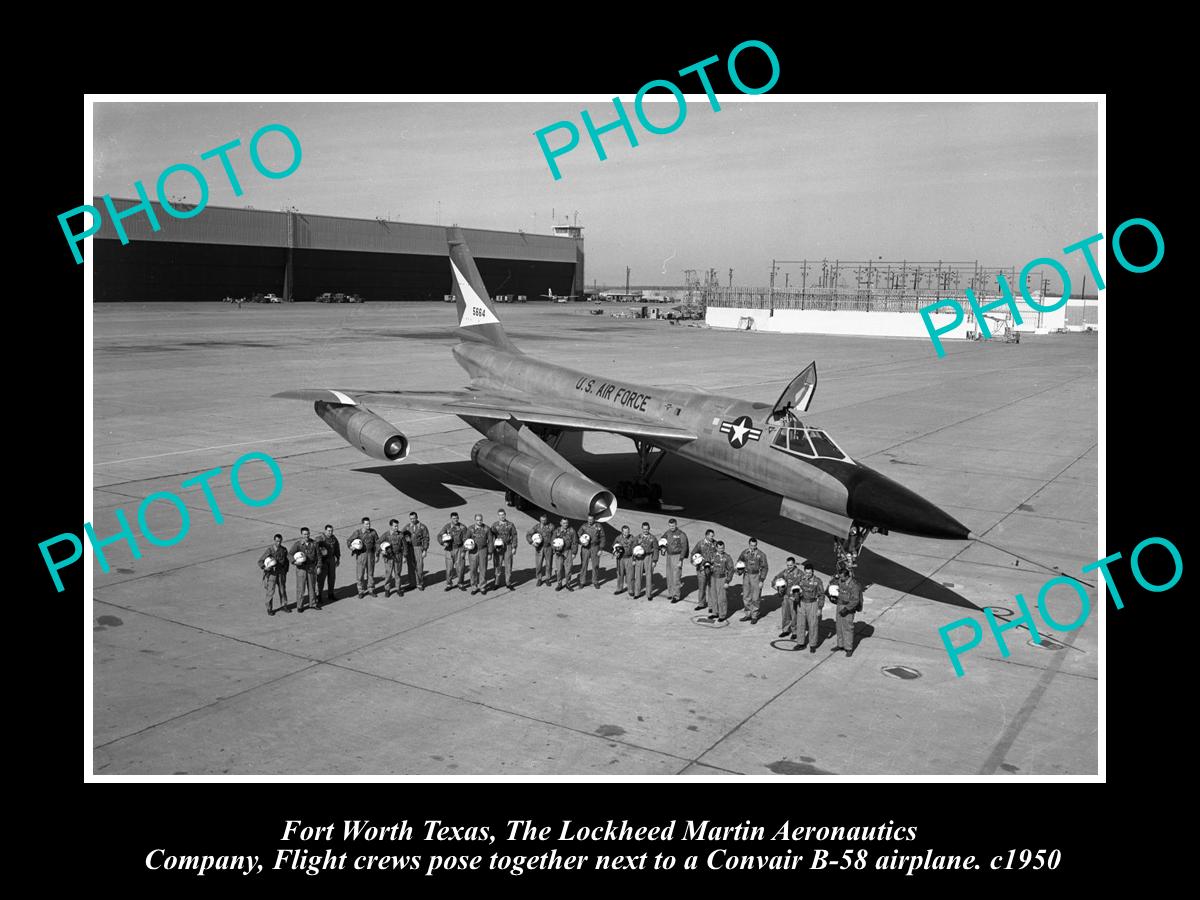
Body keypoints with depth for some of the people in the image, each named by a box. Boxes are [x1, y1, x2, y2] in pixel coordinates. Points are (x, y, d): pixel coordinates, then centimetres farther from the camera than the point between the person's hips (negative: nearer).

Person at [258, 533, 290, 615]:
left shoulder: (284, 550, -1)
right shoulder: (269, 550, -14)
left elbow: (286, 561, 14)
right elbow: (260, 561, -10)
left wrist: (285, 571, 11)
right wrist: (264, 567, -27)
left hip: (281, 574, 4)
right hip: (271, 574, -4)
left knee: (282, 590, 11)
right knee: (270, 591, 0)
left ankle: (283, 605, 27)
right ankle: (269, 609, 13)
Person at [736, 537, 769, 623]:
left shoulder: (761, 554, -10)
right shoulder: (744, 553, 2)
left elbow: (764, 568, -6)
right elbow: (739, 562, 14)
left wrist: (761, 581, -11)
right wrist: (740, 569, -8)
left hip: (756, 577, -4)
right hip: (746, 576, 4)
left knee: (755, 598, 1)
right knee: (746, 597, 10)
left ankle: (754, 617, 14)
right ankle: (748, 614, 24)